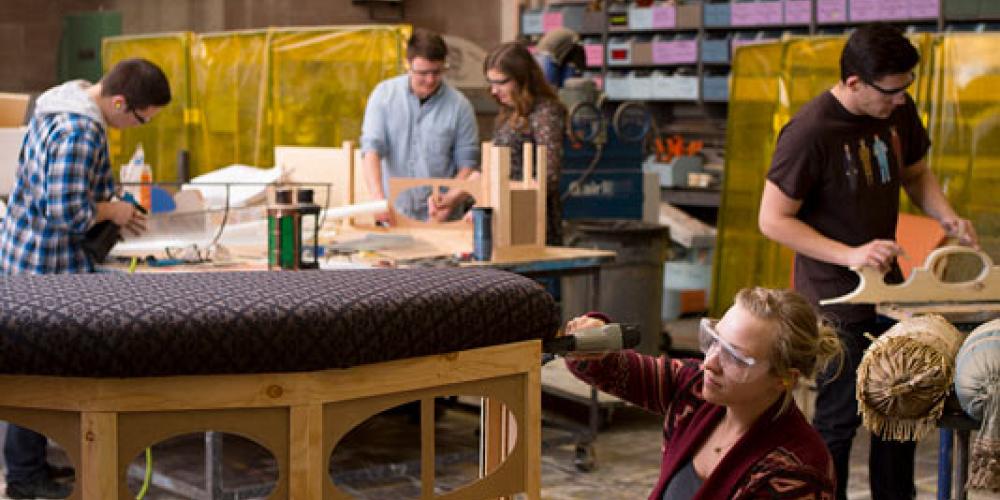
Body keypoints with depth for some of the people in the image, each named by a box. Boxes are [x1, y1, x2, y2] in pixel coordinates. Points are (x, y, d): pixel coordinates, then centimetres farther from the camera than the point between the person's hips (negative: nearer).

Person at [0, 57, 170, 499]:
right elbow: (67, 212, -28)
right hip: (46, 264, -10)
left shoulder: (59, 104, 7)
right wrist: (111, 211, -9)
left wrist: (104, 203, 10)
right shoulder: (81, 132, -25)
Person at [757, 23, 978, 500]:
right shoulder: (810, 131, -22)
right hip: (834, 296, -7)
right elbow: (773, 219, -18)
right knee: (840, 415, 0)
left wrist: (947, 216, -4)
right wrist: (850, 255, -25)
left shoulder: (899, 111, -1)